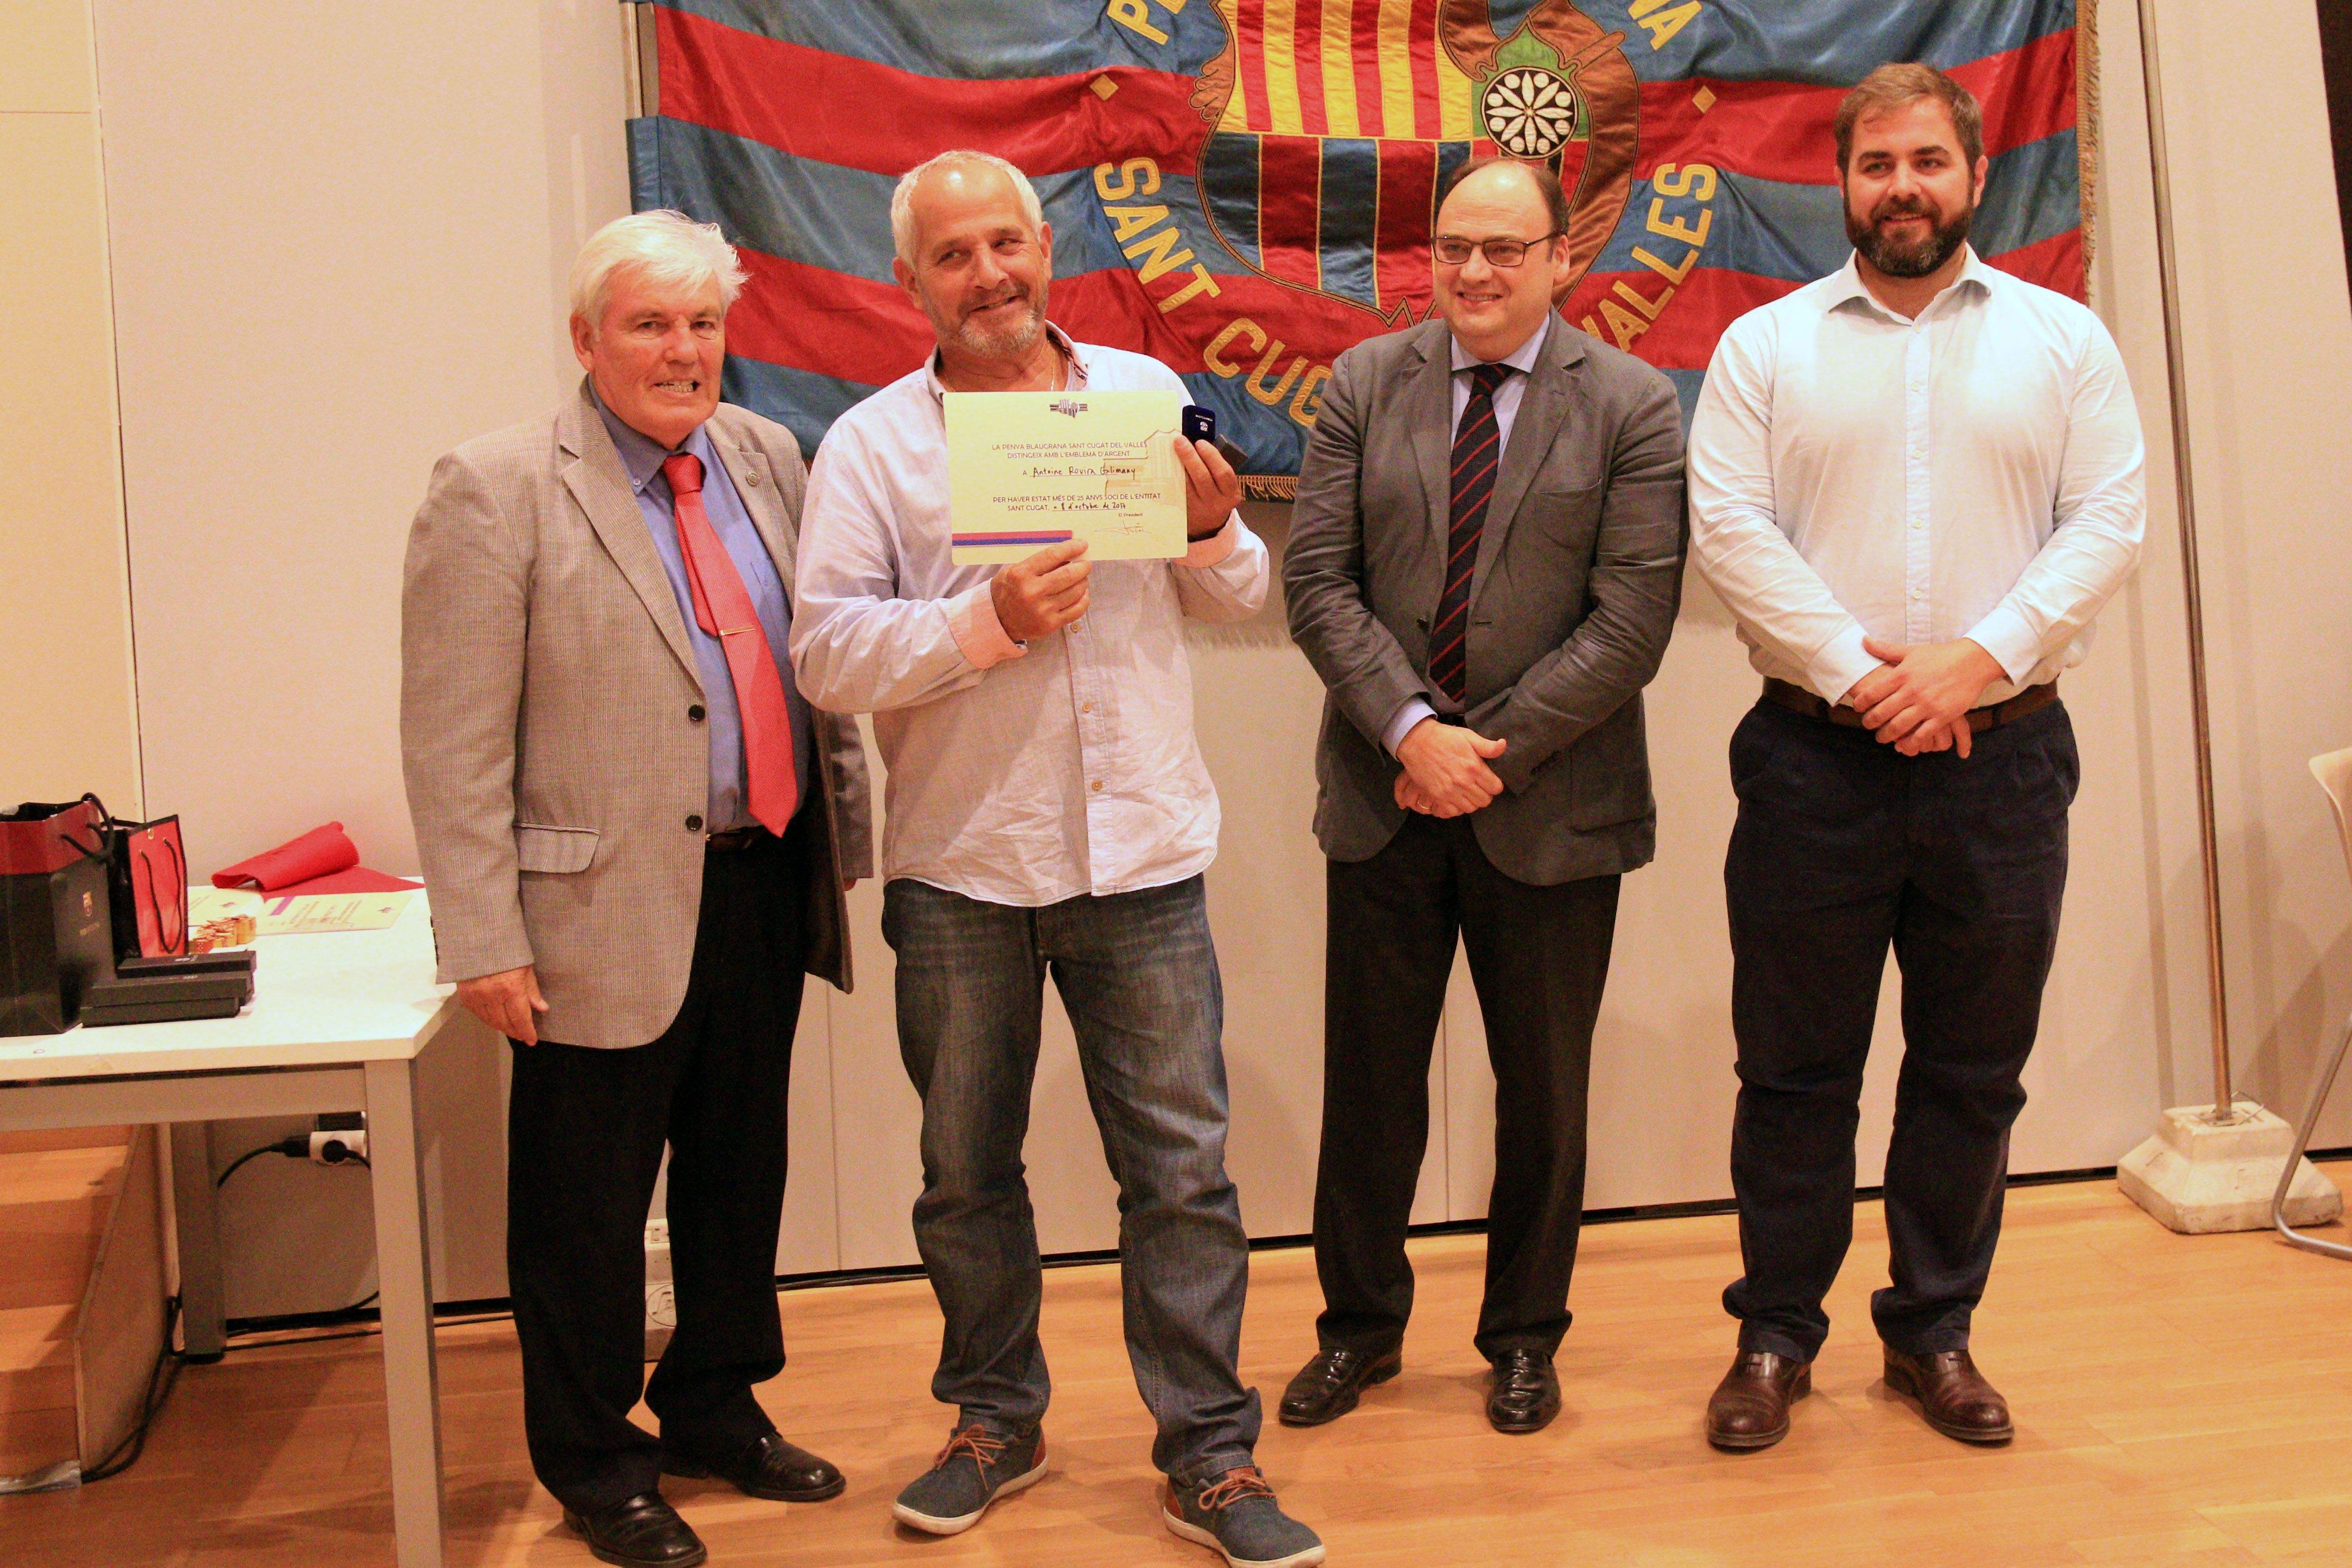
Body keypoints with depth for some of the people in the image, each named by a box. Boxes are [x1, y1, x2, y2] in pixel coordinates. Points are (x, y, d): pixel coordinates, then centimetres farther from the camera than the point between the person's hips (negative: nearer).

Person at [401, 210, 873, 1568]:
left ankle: (718, 1407, 38)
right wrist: (487, 941, -15)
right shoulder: (499, 491, -10)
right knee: (589, 1201, 8)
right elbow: (454, 745, -12)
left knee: (742, 1169, 18)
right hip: (609, 910, -6)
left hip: (766, 883, 6)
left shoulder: (767, 458, 8)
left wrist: (842, 825, 13)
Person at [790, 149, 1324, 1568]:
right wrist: (989, 621, -21)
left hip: (1140, 856, 1)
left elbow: (1240, 599, 12)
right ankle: (996, 1424, 32)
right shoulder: (870, 444, 1)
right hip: (959, 866, 0)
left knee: (1184, 1166, 3)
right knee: (967, 1171, 13)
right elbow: (828, 654, -9)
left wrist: (1214, 529, -10)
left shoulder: (1144, 391, 8)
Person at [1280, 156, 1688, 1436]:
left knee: (1543, 1089, 11)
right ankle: (1360, 1325, 28)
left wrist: (1494, 750, -14)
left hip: (1552, 802, -1)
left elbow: (1633, 620, -9)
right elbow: (1318, 582, -2)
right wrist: (1413, 729, -14)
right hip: (1385, 790, 2)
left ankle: (1524, 1337, 29)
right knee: (1368, 1078, 10)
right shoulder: (1363, 385, 4)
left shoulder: (1633, 408, -3)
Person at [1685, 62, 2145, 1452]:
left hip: (2001, 754, 1)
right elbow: (1729, 527, -5)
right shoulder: (1766, 345, 5)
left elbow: (2109, 521, -1)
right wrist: (1855, 669, -14)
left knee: (1974, 1070, 10)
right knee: (1796, 1066, 6)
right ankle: (1777, 1335, 20)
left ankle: (1936, 1329, 26)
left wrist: (1978, 658, -14)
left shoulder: (2064, 339, 7)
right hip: (1816, 754, -1)